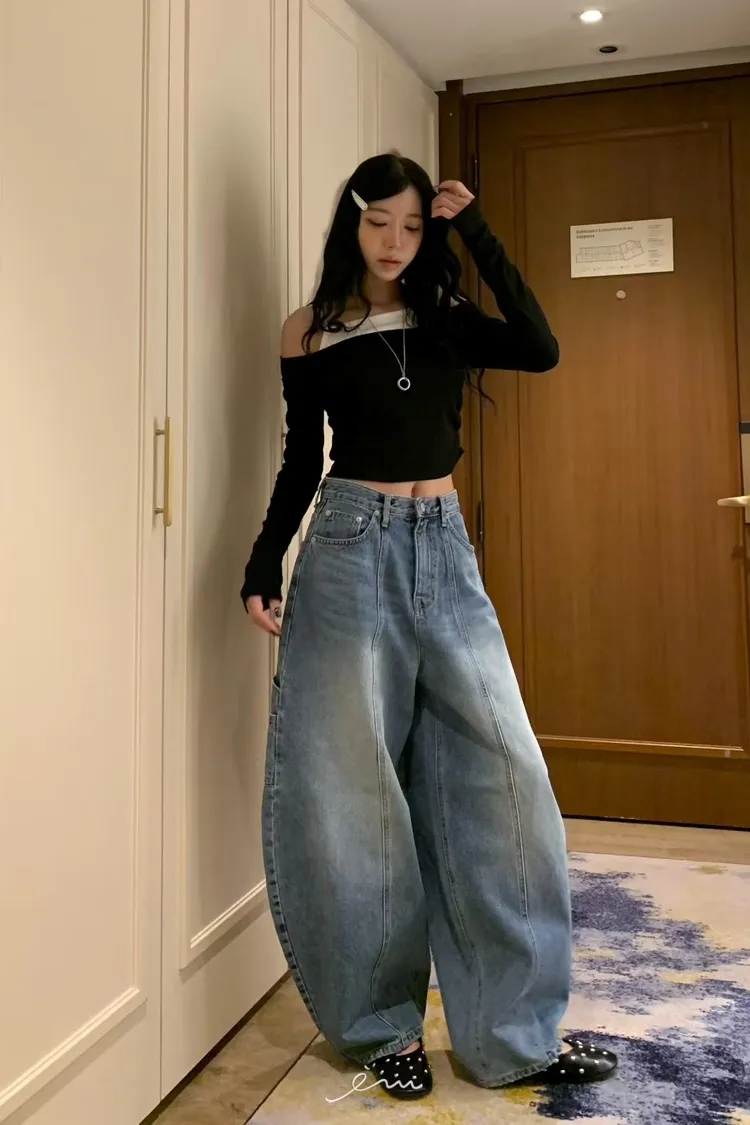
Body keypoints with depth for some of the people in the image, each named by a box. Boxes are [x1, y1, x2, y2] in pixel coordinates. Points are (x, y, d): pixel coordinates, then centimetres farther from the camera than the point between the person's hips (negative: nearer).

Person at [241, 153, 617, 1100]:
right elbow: (301, 458, 7)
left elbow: (541, 349, -7)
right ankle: (383, 1023, 20)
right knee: (359, 787, 1)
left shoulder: (446, 321, 11)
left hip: (445, 553, 3)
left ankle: (516, 1031, 12)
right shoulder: (310, 333, 6)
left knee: (504, 773, -3)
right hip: (352, 550, -2)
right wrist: (262, 570, -1)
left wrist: (478, 236, -4)